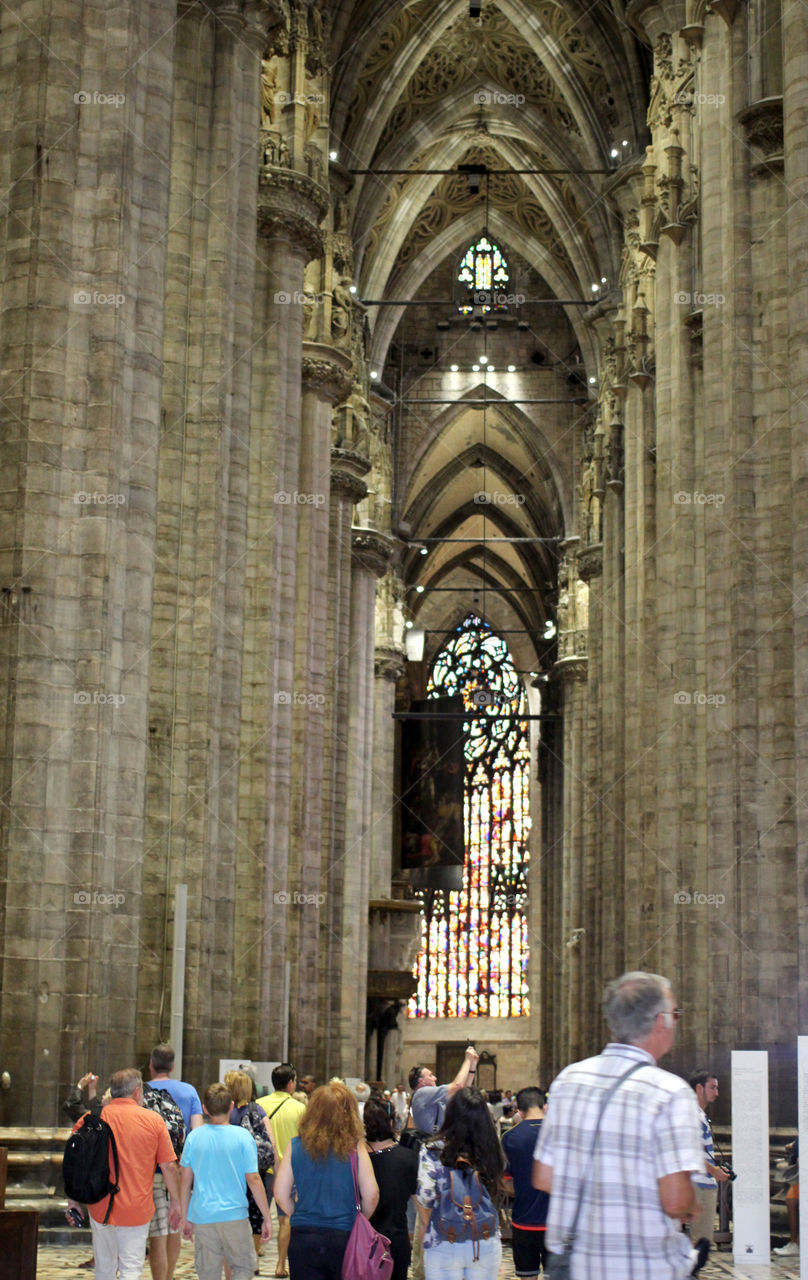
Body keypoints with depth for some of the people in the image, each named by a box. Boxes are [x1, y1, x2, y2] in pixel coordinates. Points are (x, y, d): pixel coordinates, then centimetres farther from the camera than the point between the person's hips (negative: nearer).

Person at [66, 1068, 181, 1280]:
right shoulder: (153, 1120, -3)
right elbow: (168, 1166, -2)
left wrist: (73, 1200, 12)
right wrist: (175, 1201, 9)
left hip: (100, 1207, 2)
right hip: (137, 1209, -2)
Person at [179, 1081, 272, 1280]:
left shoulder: (194, 1137, 1)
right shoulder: (242, 1136, -6)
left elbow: (185, 1180, 5)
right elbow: (253, 1180, -7)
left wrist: (185, 1218, 14)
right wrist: (266, 1218, 0)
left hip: (202, 1217, 2)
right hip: (234, 1215, -2)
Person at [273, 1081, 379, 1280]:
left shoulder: (296, 1146, -1)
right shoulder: (355, 1147, -5)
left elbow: (280, 1193, 0)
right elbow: (371, 1194, -6)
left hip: (303, 1237, 1)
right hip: (344, 1237, -1)